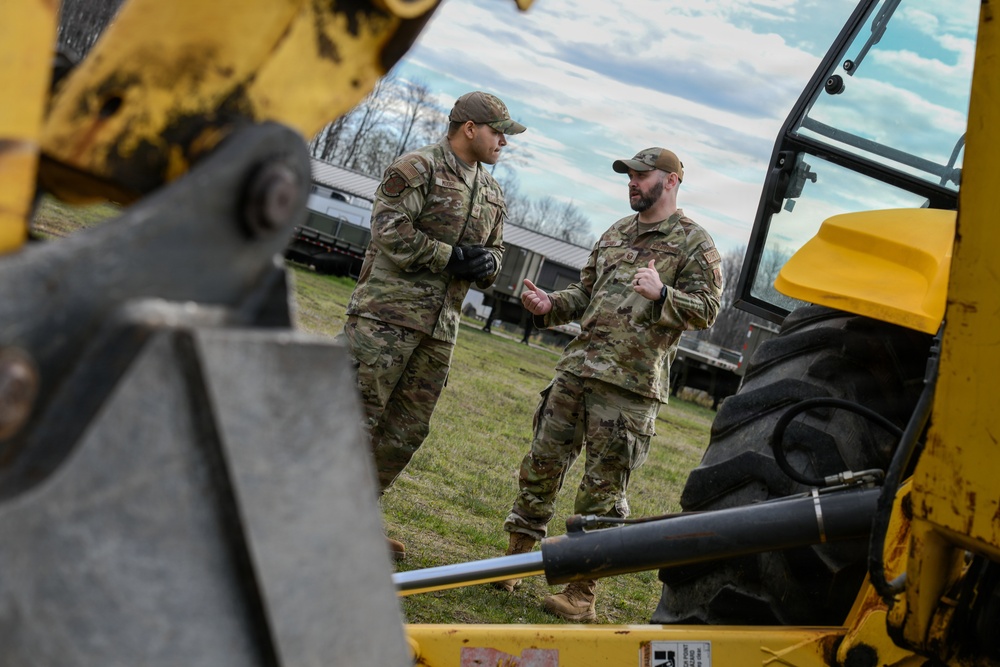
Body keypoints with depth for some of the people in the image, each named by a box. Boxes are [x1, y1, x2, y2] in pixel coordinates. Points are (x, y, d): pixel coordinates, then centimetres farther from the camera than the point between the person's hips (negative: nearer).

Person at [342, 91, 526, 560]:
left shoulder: (492, 193, 19)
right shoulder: (416, 168, -7)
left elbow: (495, 249, 25)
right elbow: (390, 229, -16)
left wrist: (487, 263, 1)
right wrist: (451, 257, -15)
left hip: (440, 326, 8)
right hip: (387, 312, -8)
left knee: (407, 430, 9)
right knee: (358, 412, -7)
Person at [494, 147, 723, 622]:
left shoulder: (695, 243, -1)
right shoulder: (616, 234, 18)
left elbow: (707, 310, -6)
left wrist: (662, 294, -22)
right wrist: (550, 306, 4)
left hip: (630, 387, -6)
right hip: (575, 369, 6)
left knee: (603, 488, -2)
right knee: (542, 464, 8)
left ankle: (582, 593, 6)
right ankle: (515, 558, 22)